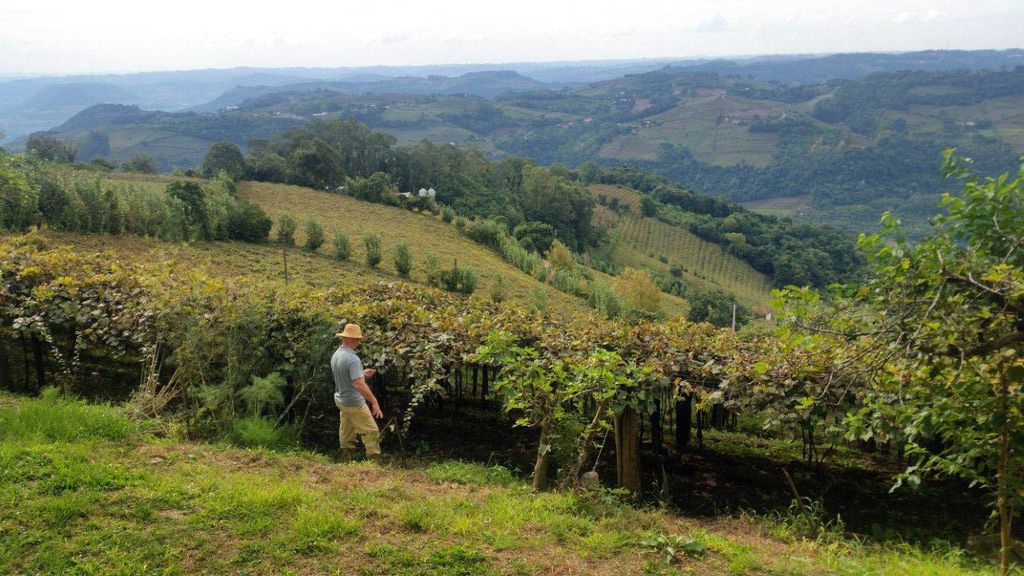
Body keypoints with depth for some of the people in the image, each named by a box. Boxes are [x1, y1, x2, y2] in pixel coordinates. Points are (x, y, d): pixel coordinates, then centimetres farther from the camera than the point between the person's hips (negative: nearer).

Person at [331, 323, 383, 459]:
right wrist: (374, 402, -25)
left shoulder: (336, 355, 1)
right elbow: (359, 385, -31)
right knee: (371, 431, 0)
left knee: (346, 433, 17)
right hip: (354, 403, -9)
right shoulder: (352, 359, -26)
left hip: (340, 400, 9)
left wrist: (362, 373, 17)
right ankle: (374, 460, 1)